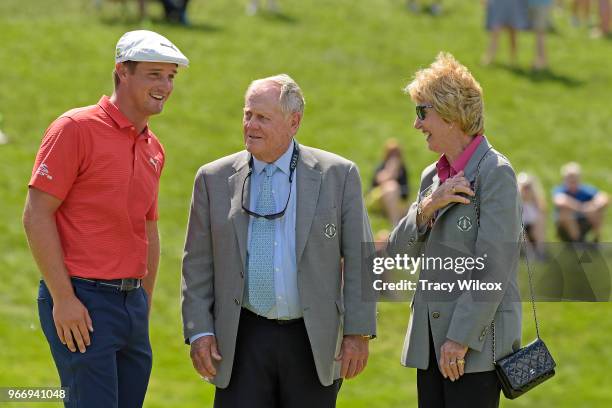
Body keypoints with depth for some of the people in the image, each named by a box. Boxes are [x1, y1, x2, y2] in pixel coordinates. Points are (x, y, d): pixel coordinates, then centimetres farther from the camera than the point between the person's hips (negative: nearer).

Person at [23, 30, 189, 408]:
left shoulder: (153, 149, 15)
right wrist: (62, 298, -16)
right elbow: (37, 215, -12)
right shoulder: (76, 128, -8)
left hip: (132, 303, 8)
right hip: (81, 303, -8)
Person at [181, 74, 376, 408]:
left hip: (313, 342, 0)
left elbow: (359, 259, 1)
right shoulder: (214, 179, 5)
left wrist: (358, 332, -4)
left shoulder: (338, 175, 1)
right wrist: (198, 331, -3)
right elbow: (197, 265, 6)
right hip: (242, 341, 1)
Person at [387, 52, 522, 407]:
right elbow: (399, 252, 11)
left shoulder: (496, 173, -9)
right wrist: (426, 207, -8)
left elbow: (493, 268, -15)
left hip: (479, 341, -8)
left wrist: (461, 339, -18)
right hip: (429, 341, 8)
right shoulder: (432, 177, 16)